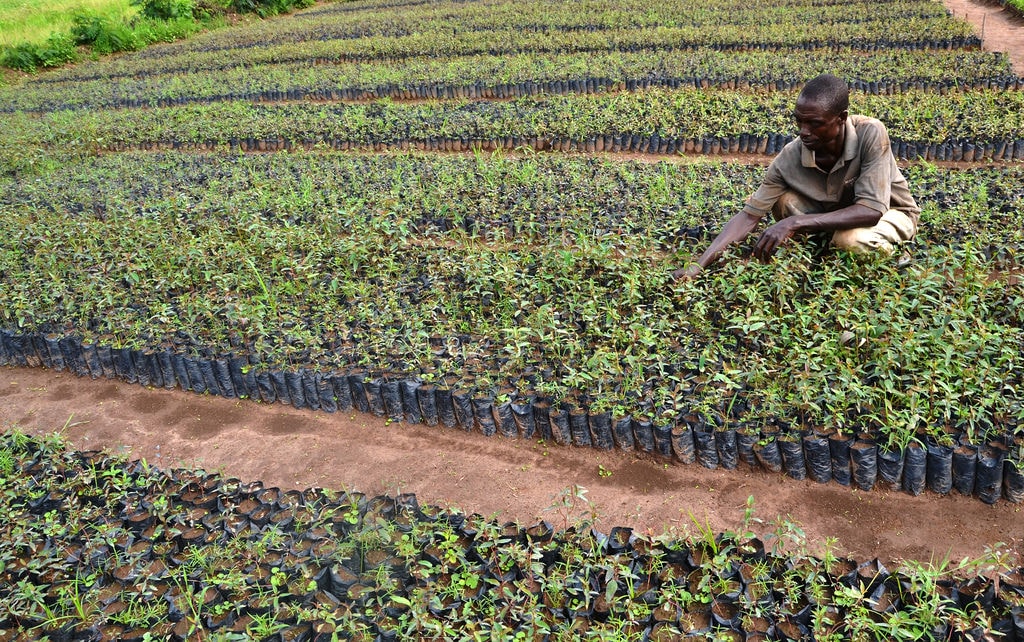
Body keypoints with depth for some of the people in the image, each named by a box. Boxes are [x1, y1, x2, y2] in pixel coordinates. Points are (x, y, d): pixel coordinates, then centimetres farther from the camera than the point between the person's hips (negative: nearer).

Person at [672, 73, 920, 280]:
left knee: (851, 240, -36)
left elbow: (872, 209, -37)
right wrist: (697, 266, -35)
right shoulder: (790, 157, -24)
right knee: (783, 199, -24)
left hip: (890, 211, -3)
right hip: (837, 214, 3)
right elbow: (749, 216, -24)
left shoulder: (870, 134, -33)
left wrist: (795, 223, -44)